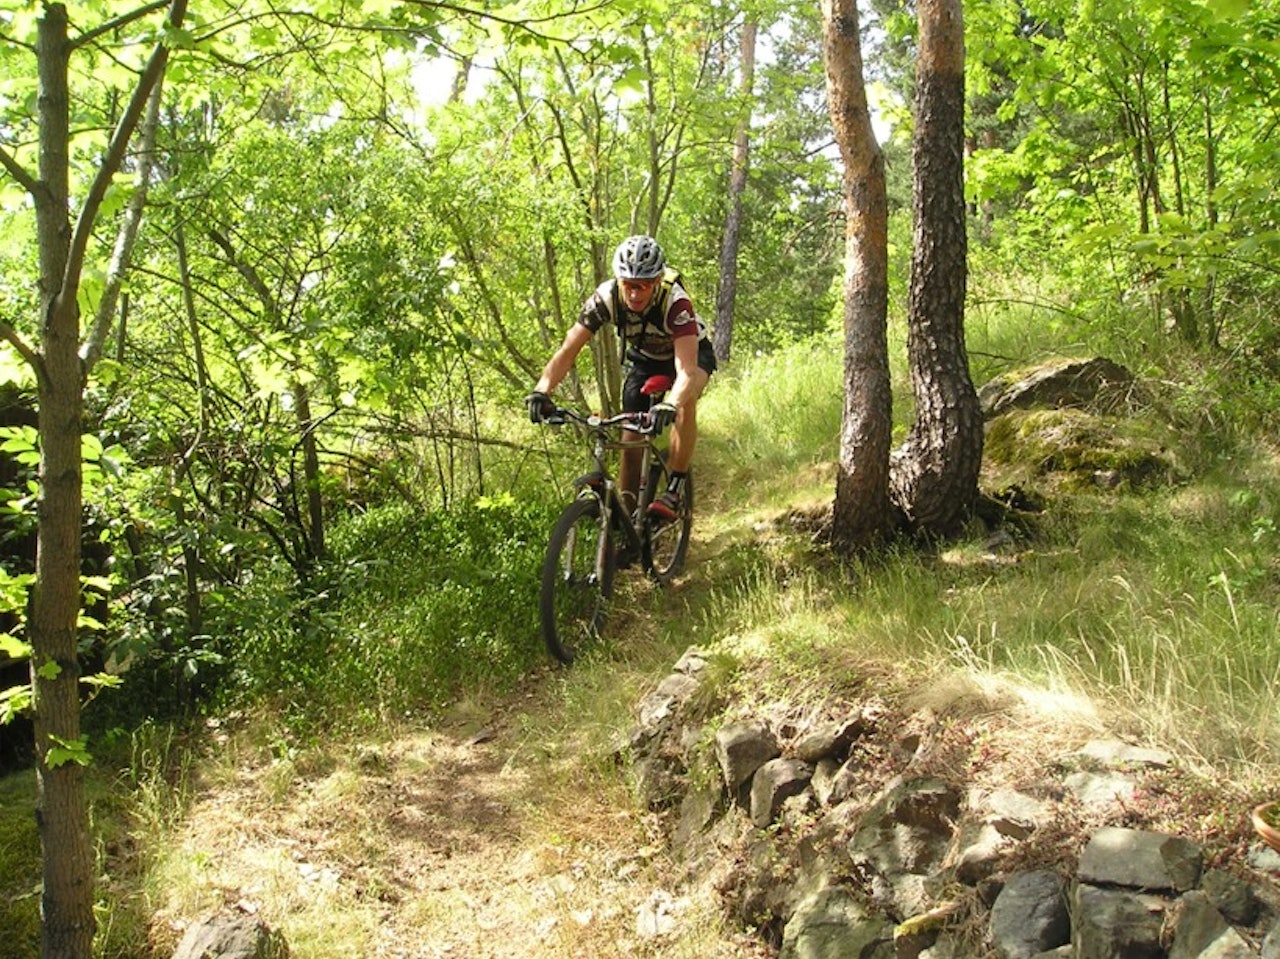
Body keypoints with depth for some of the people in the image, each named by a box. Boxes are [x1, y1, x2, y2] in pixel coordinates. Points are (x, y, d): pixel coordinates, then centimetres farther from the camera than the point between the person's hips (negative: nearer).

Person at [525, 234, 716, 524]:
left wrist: (669, 406, -68)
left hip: (691, 351, -4)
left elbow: (686, 369, -48)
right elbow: (568, 349, -32)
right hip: (645, 357, 4)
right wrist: (541, 390, -49)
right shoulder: (606, 297, -30)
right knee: (632, 436, -5)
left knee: (686, 401, -35)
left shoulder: (674, 301, -39)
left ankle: (676, 489, -24)